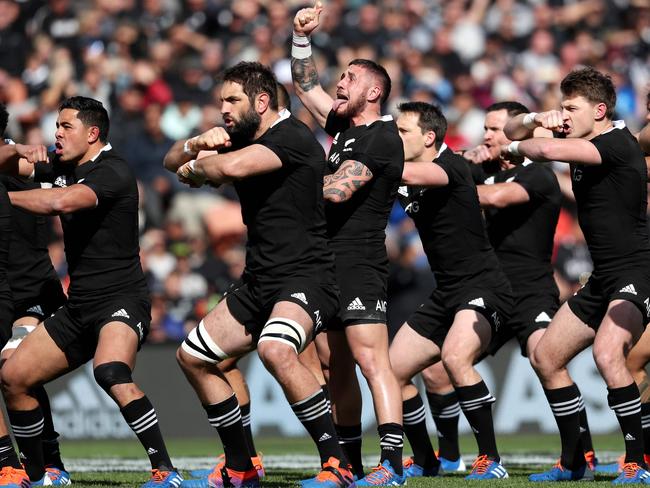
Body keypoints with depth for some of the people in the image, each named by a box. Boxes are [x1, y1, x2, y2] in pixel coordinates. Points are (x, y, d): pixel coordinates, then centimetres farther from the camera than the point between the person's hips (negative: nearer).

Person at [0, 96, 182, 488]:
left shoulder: (112, 172, -14)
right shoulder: (61, 166, 12)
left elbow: (62, 202, -31)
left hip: (121, 299, -9)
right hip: (79, 306, 9)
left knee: (111, 373, -36)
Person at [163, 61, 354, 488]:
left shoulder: (292, 137, -16)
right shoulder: (240, 138, 12)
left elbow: (233, 167, -31)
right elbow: (173, 161, 19)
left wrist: (196, 169, -9)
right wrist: (197, 144, -4)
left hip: (306, 277, -10)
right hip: (259, 282, 10)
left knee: (276, 350, -37)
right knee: (192, 357, 14)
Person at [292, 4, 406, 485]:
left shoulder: (381, 138, -8)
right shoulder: (345, 127, 18)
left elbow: (338, 190, -17)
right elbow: (305, 85, 28)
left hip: (359, 264, -9)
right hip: (328, 263, 9)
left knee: (371, 359, -17)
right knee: (336, 368, 10)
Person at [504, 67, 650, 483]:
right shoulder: (581, 143, 9)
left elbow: (548, 150, -32)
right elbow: (512, 131, 18)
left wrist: (517, 147, -10)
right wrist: (535, 120, -5)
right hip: (603, 277, 10)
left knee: (607, 352, -32)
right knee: (545, 359, 13)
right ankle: (575, 462, 22)